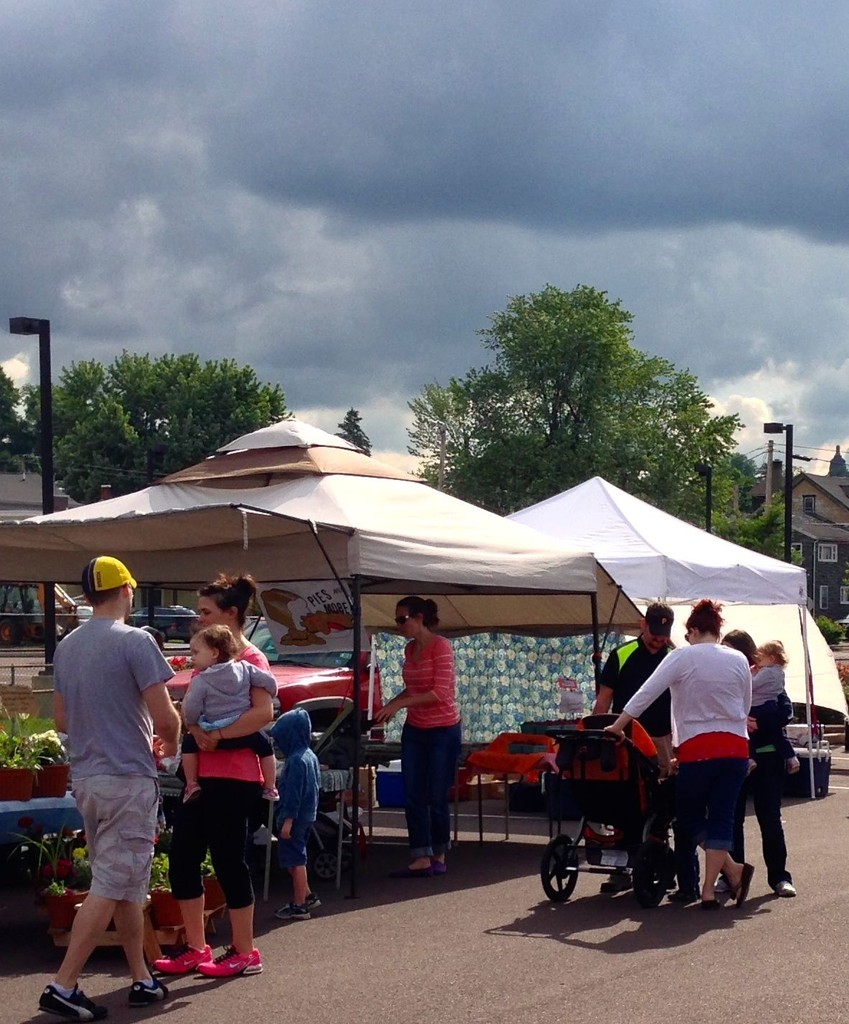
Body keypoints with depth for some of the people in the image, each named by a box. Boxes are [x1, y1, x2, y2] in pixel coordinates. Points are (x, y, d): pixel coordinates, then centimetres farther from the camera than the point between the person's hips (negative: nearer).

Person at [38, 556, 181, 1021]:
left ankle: (142, 979, 22)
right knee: (111, 886, -5)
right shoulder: (135, 641, -13)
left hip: (85, 777, 8)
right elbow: (165, 717, -14)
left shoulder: (67, 646, 9)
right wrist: (170, 739, 8)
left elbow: (63, 720, 16)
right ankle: (63, 986, -7)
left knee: (128, 883, 16)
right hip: (127, 779, -8)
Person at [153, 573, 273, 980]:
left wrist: (217, 734, -23)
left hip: (234, 777, -9)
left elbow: (264, 713, -25)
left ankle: (244, 952, 12)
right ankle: (196, 948, 20)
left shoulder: (250, 659, -11)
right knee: (181, 859, 9)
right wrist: (196, 730, -4)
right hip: (200, 773, 9)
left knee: (228, 860, -1)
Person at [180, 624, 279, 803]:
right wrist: (269, 697, 21)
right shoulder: (244, 668, 2)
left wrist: (190, 722, 12)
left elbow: (191, 710, -10)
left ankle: (192, 784, 12)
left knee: (188, 742, 19)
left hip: (213, 735, -2)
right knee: (264, 744, 26)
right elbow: (270, 681, 0)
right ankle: (270, 787, 25)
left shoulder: (200, 681, -7)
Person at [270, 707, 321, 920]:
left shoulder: (296, 760, -20)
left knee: (294, 859, -1)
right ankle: (307, 896, 25)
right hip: (307, 816, 10)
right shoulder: (310, 756, 9)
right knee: (296, 858, 19)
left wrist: (287, 821, -21)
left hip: (295, 817, -10)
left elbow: (293, 793, -23)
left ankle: (299, 906, 4)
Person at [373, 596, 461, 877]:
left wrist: (400, 704, -24)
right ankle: (421, 858, 5)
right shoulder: (410, 649, 7)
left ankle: (439, 855, 17)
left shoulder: (440, 647, -15)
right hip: (414, 730, 7)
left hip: (443, 730, -7)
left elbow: (441, 693, -22)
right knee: (413, 798, 1)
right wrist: (390, 705, 2)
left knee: (437, 798, 1)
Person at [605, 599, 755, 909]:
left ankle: (733, 869, -1)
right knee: (721, 817, 5)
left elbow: (646, 694, -8)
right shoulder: (739, 660, 8)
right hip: (736, 747, 4)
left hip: (698, 748, -4)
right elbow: (746, 708, 16)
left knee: (689, 815, 12)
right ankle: (709, 890, 0)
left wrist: (617, 726, -3)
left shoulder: (682, 657, -4)